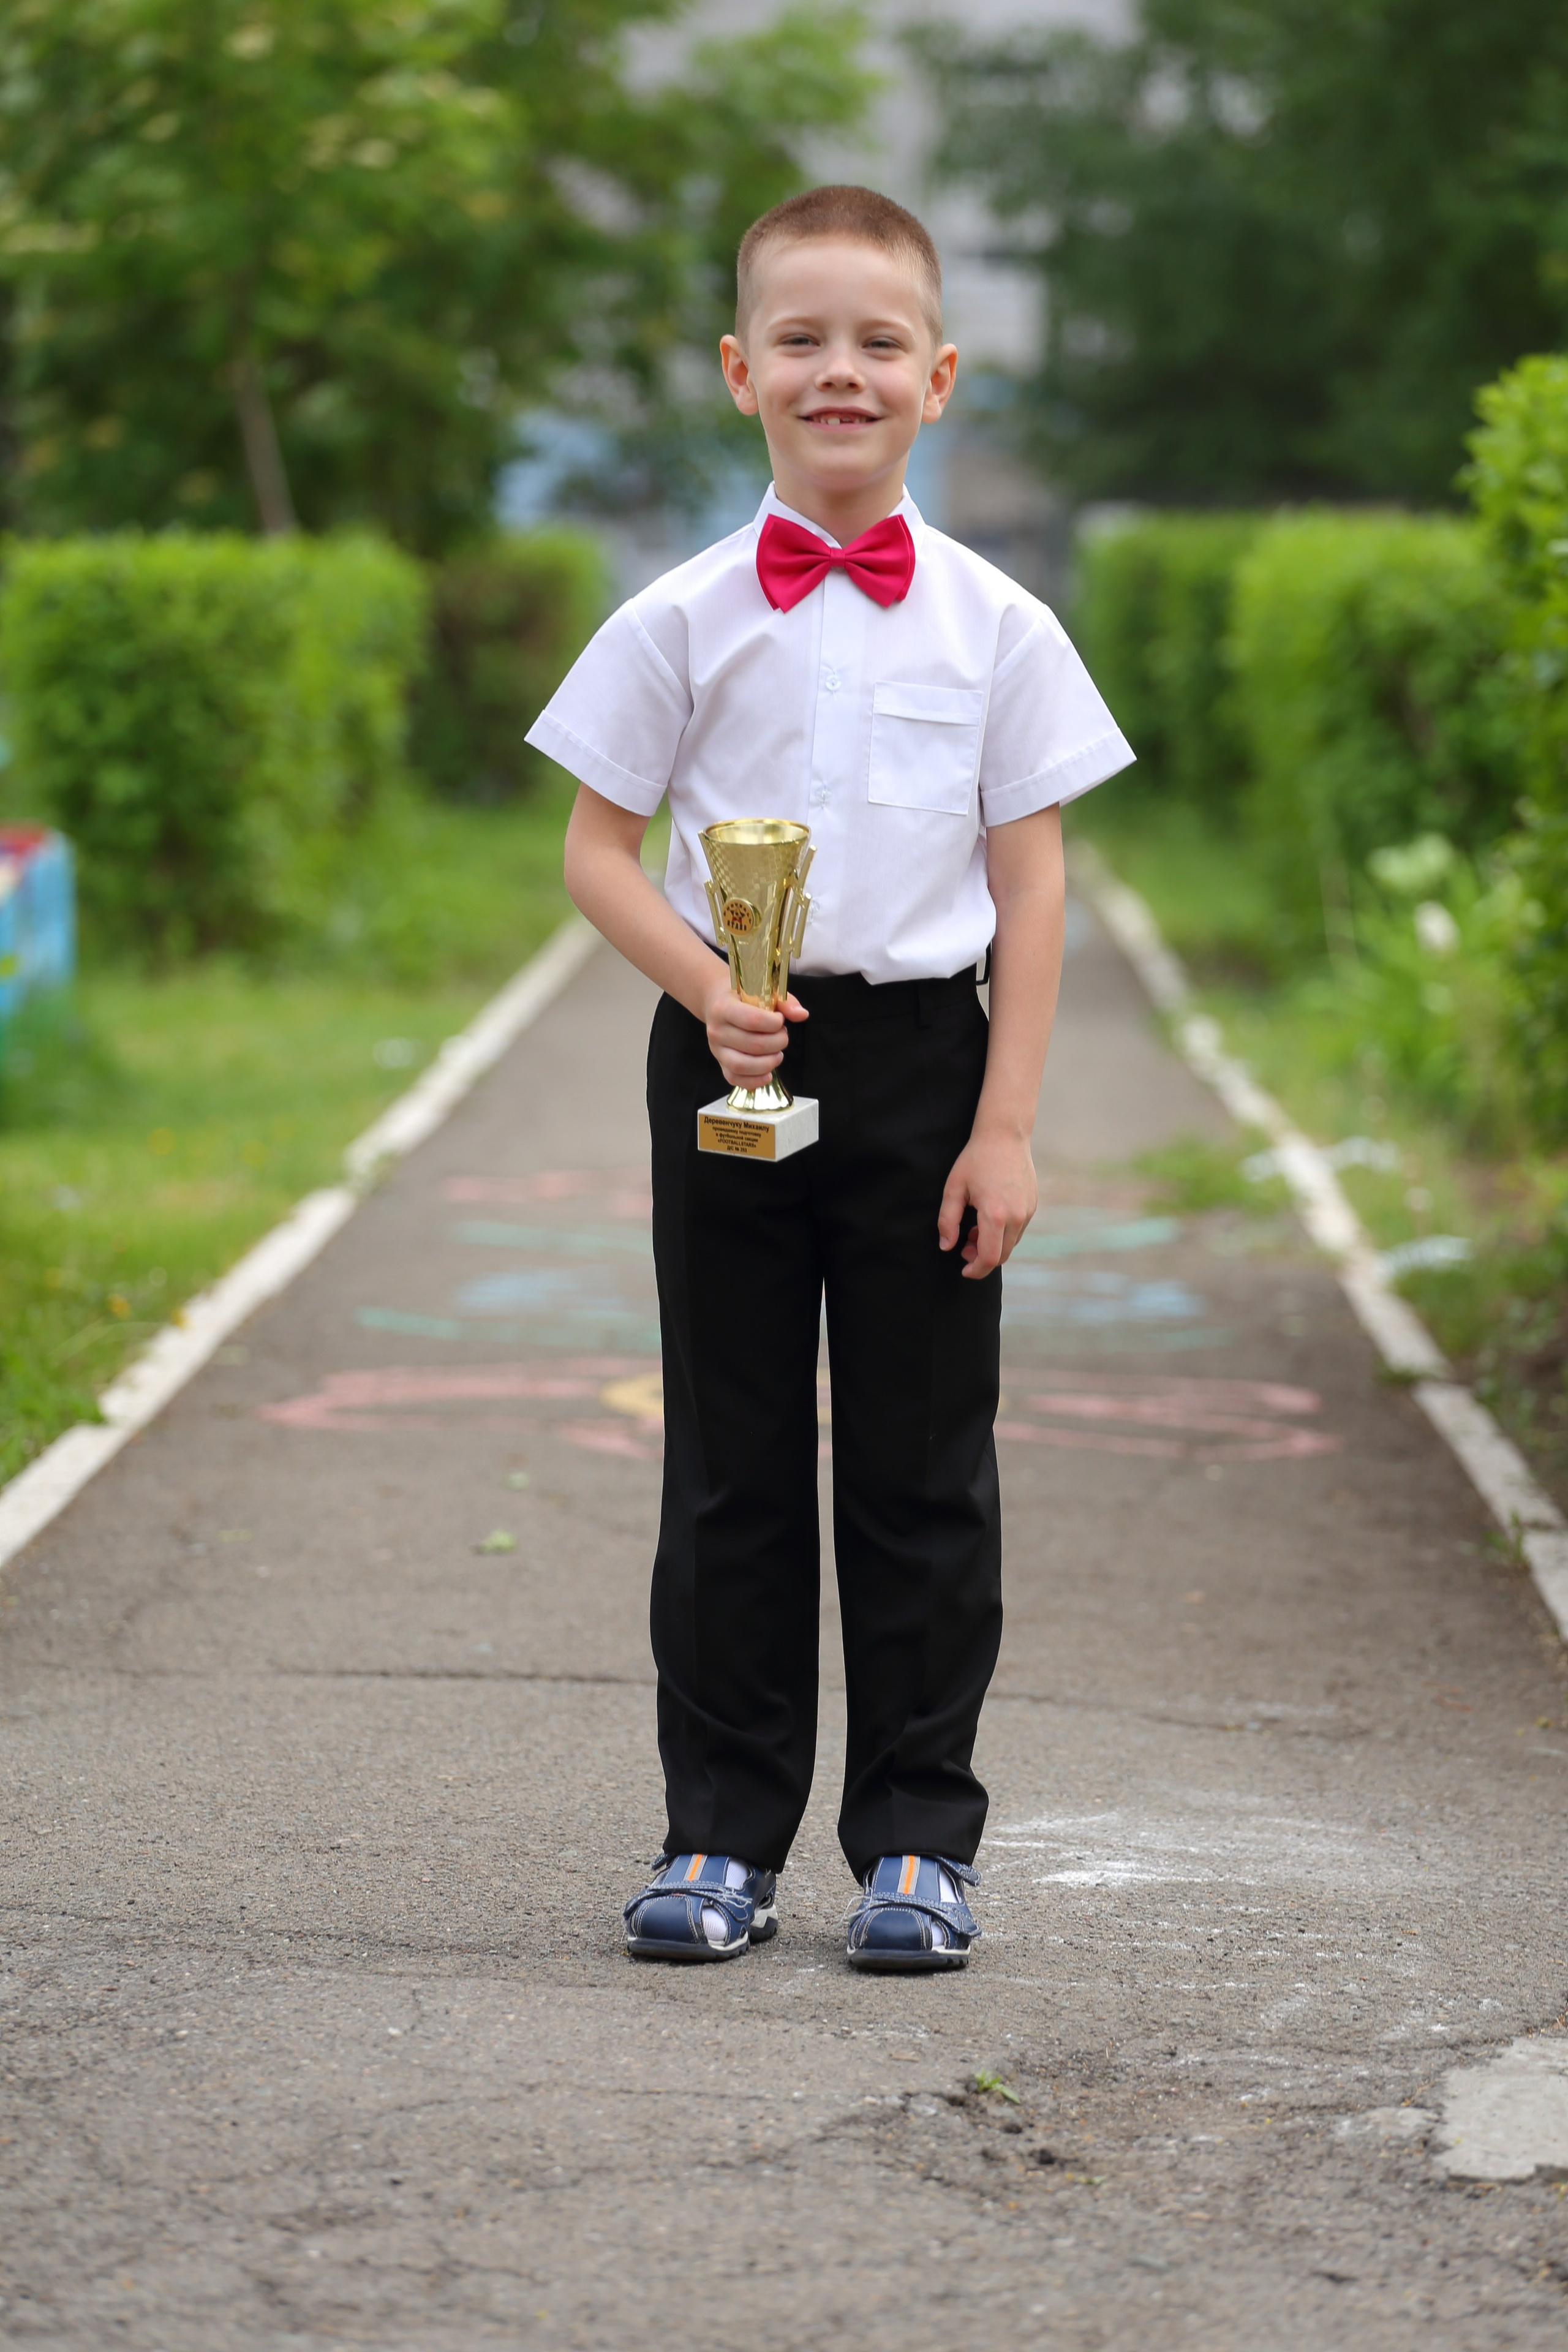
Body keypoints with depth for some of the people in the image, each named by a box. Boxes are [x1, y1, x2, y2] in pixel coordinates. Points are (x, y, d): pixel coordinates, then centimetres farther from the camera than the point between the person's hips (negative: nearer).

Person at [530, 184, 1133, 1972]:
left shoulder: (994, 627, 1)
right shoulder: (686, 618, 1)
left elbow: (1031, 886, 1)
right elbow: (597, 851, 3)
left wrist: (1006, 1124, -5)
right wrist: (706, 990, -15)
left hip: (922, 1056, 0)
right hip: (732, 1064, 0)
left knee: (923, 1470, 4)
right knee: (730, 1469, 6)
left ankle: (918, 1840, 15)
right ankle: (721, 1837, 15)